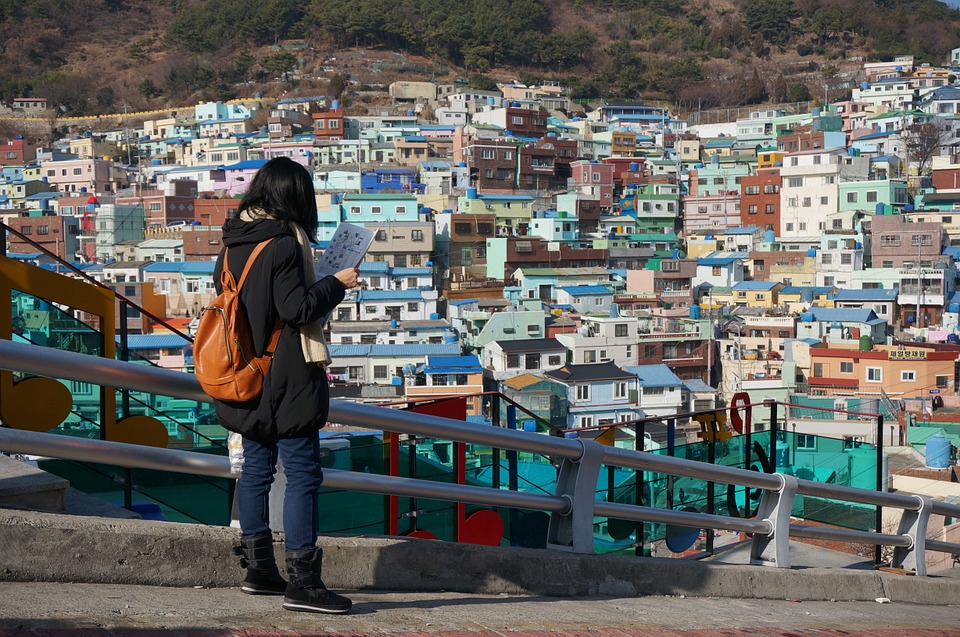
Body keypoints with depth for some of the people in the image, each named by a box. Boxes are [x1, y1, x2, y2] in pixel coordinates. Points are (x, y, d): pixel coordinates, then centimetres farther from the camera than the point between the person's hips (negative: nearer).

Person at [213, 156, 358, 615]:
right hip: (285, 379, -8)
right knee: (302, 473, -6)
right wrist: (337, 283, -5)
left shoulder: (233, 242, 7)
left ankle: (258, 569, 23)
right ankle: (302, 581, -7)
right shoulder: (283, 245, -17)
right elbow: (298, 309, -19)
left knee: (256, 466, 15)